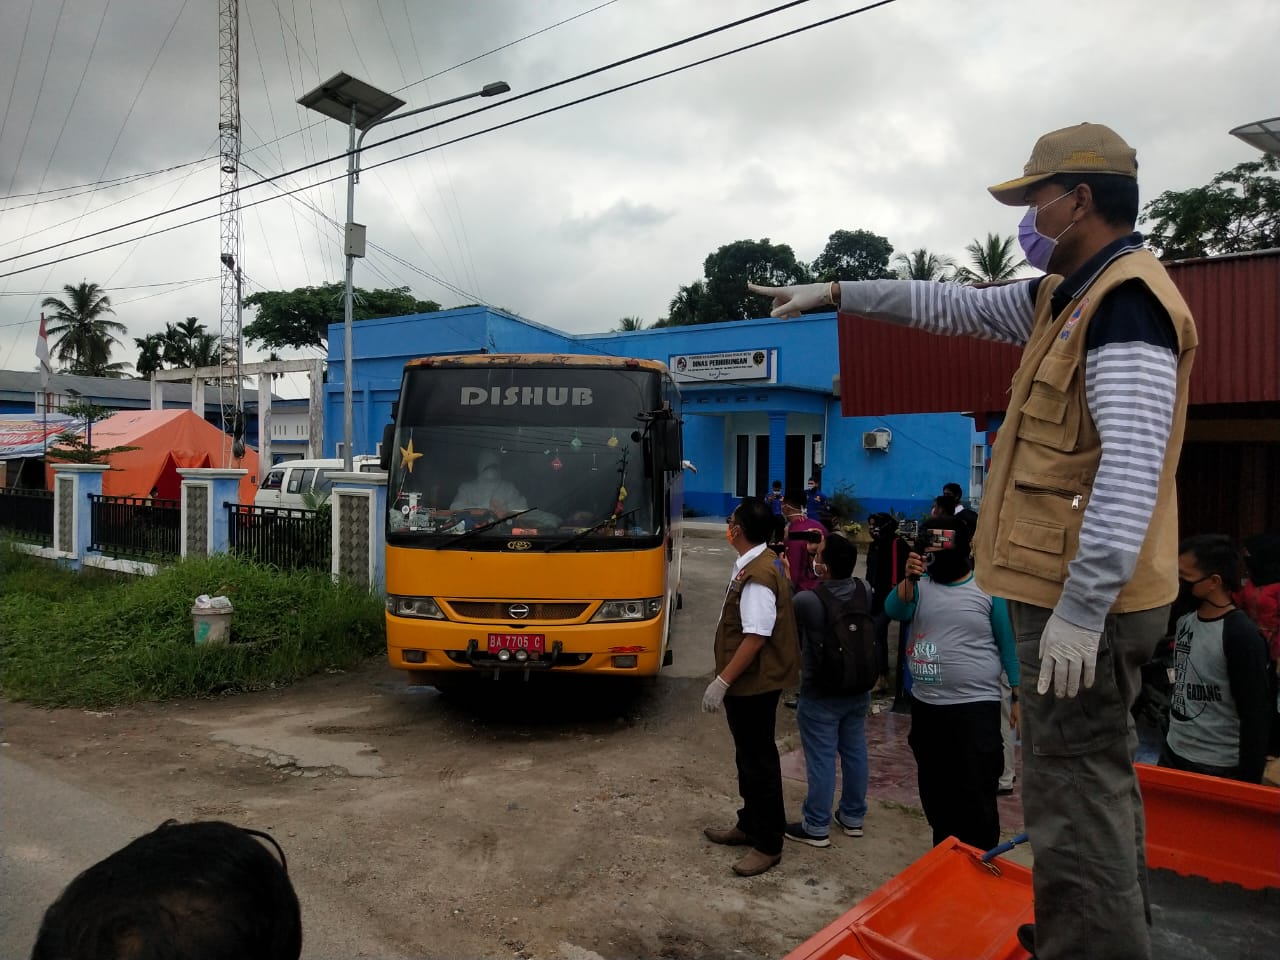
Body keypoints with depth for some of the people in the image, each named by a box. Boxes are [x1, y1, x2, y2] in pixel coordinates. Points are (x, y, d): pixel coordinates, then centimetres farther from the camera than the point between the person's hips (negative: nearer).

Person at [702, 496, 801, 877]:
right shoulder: (760, 563, 6)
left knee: (759, 761, 3)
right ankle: (750, 825, 37)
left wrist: (722, 681, -24)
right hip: (750, 681, 10)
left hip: (753, 683, -10)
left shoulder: (757, 577, -26)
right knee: (749, 757, 21)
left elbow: (757, 637, -29)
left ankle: (768, 844, 18)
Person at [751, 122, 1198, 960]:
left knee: (1074, 788, -2)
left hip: (1084, 596, -10)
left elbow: (1132, 467, -26)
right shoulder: (1068, 293, 14)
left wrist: (1080, 609, -28)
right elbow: (954, 306, 23)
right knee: (1095, 773, 21)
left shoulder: (1126, 301, -17)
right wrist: (836, 293, 24)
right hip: (1075, 586, 10)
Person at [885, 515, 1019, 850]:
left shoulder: (988, 590, -6)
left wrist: (1020, 697, -5)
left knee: (977, 797, -2)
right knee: (934, 792, 18)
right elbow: (894, 611, -14)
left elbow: (1009, 645, -3)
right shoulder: (920, 586, 4)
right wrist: (909, 578, -30)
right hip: (925, 706, 5)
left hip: (975, 707, -5)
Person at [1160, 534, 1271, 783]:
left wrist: (1249, 781, -14)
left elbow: (1255, 715, -16)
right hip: (1172, 754, 7)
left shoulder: (1242, 635, -17)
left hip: (1219, 769, -7)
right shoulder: (1184, 622, 4)